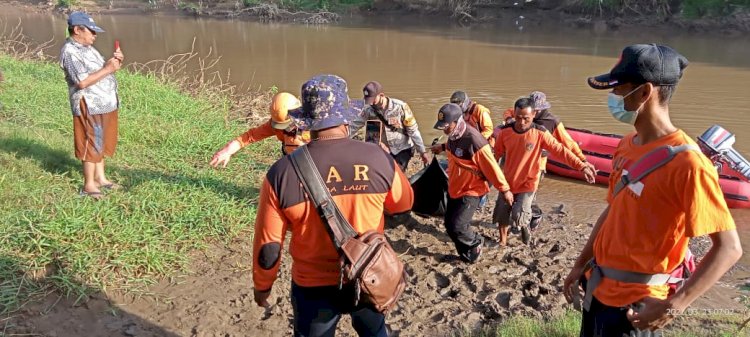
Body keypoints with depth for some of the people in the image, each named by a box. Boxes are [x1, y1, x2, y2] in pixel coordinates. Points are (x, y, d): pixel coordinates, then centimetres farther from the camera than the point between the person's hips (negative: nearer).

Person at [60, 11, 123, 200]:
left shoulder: (87, 48, 14)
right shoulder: (70, 52, -15)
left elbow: (100, 71, 17)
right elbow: (82, 82, -24)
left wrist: (115, 61, -2)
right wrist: (107, 69, -20)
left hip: (105, 104, 9)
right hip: (89, 106, -9)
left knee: (102, 142, 16)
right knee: (92, 144, -3)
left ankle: (100, 178, 28)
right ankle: (89, 185, 7)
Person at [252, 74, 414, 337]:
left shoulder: (282, 172, -20)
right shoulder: (378, 158, -17)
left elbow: (267, 247, -12)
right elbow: (404, 203, 3)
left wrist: (262, 286, 6)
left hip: (314, 287, -1)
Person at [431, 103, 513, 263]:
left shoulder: (474, 141, -28)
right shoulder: (453, 136, -3)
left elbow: (491, 167, -22)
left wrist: (504, 189, -15)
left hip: (471, 191, -8)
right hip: (454, 188, 8)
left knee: (456, 226, -11)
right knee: (449, 224, 12)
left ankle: (476, 243, 20)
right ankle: (467, 255, 32)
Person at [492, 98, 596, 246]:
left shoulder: (540, 133, -17)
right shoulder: (505, 131, -9)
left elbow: (560, 150, -17)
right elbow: (496, 153, 3)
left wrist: (582, 166, -23)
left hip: (528, 183, -3)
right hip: (507, 181, 3)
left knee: (519, 216, -13)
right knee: (502, 214, 10)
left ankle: (524, 227, 24)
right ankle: (503, 241, 36)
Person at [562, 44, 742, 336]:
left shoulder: (686, 163, -22)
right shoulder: (626, 146, 1)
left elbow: (729, 248, -21)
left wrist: (673, 306, -27)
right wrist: (581, 264, 12)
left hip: (634, 305, -7)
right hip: (599, 287, 7)